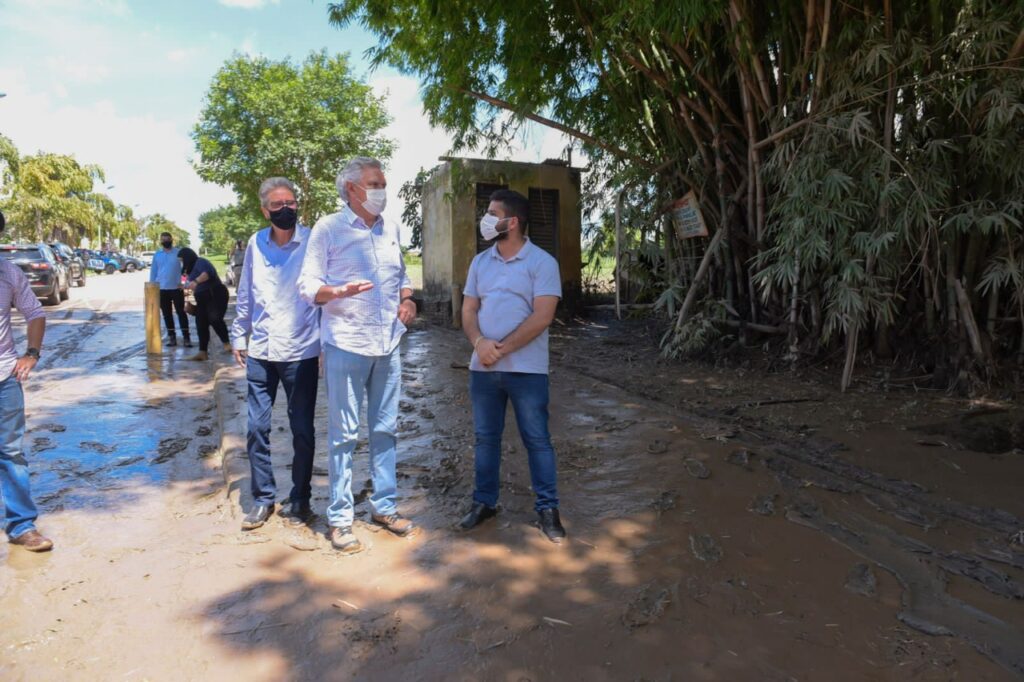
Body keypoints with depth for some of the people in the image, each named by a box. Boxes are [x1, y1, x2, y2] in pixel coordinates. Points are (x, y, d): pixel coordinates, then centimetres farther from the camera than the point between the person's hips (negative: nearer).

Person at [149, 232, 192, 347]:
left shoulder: (179, 253, -1)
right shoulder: (157, 255, 8)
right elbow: (153, 271, 12)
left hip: (176, 288, -3)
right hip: (162, 289, 3)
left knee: (181, 312, -3)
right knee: (167, 314, 8)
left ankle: (186, 337, -2)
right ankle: (172, 337, 15)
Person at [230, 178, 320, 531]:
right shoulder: (256, 244, 5)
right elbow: (245, 295, 14)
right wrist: (238, 337, 15)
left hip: (301, 352, -3)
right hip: (260, 352, 4)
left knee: (302, 430, 6)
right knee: (257, 428, 7)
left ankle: (300, 500, 22)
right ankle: (263, 498, 23)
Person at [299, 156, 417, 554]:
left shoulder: (390, 231, 13)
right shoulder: (328, 228, -4)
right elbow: (307, 285, -7)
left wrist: (407, 300, 2)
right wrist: (339, 291, -26)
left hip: (388, 345, 6)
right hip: (346, 346, -5)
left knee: (385, 429, 12)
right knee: (344, 435, 1)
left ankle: (384, 506, 26)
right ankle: (340, 518, 14)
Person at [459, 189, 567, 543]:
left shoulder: (541, 262, -6)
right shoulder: (480, 261, 11)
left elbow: (542, 317, -14)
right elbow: (468, 310, 9)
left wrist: (502, 349, -16)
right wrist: (479, 342, -12)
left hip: (526, 368, -5)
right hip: (483, 367, 5)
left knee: (537, 440, 4)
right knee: (485, 437, 13)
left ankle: (547, 508, 17)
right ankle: (484, 501, 28)